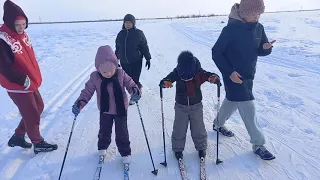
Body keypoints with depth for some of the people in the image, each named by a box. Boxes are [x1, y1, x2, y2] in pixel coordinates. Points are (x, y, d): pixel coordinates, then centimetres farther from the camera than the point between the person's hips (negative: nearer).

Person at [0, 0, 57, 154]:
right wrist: (25, 81, -21)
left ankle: (18, 137, 36)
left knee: (38, 107, 20)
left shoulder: (22, 34, 3)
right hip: (17, 87, -9)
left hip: (31, 82, 9)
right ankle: (38, 143, 26)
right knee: (32, 114, 4)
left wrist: (35, 77, 11)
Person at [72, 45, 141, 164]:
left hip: (121, 110, -1)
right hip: (105, 111, 1)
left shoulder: (121, 74, -18)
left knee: (122, 133, 10)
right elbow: (87, 91, -11)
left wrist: (135, 91, -31)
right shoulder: (95, 77, -17)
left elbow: (130, 84, -9)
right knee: (104, 131, 21)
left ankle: (125, 152, 32)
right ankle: (102, 147, 50)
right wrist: (79, 103, -25)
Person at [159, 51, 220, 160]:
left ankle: (201, 147, 35)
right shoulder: (176, 73, -17)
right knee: (179, 129, 8)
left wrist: (214, 78, -38)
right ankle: (178, 149, 29)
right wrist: (165, 83, -45)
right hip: (180, 106, 0)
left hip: (196, 106, 0)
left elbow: (214, 76, -13)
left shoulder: (199, 72, -16)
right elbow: (163, 81, -21)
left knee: (198, 129, 12)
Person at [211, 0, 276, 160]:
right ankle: (258, 144, 9)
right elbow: (216, 53, -15)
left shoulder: (258, 28, 0)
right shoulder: (230, 30, -19)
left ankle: (218, 124, 45)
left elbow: (260, 51, 8)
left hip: (248, 75, 7)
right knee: (248, 108, -5)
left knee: (233, 102, 22)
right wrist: (229, 72, -21)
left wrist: (267, 48, -16)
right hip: (234, 75, -7)